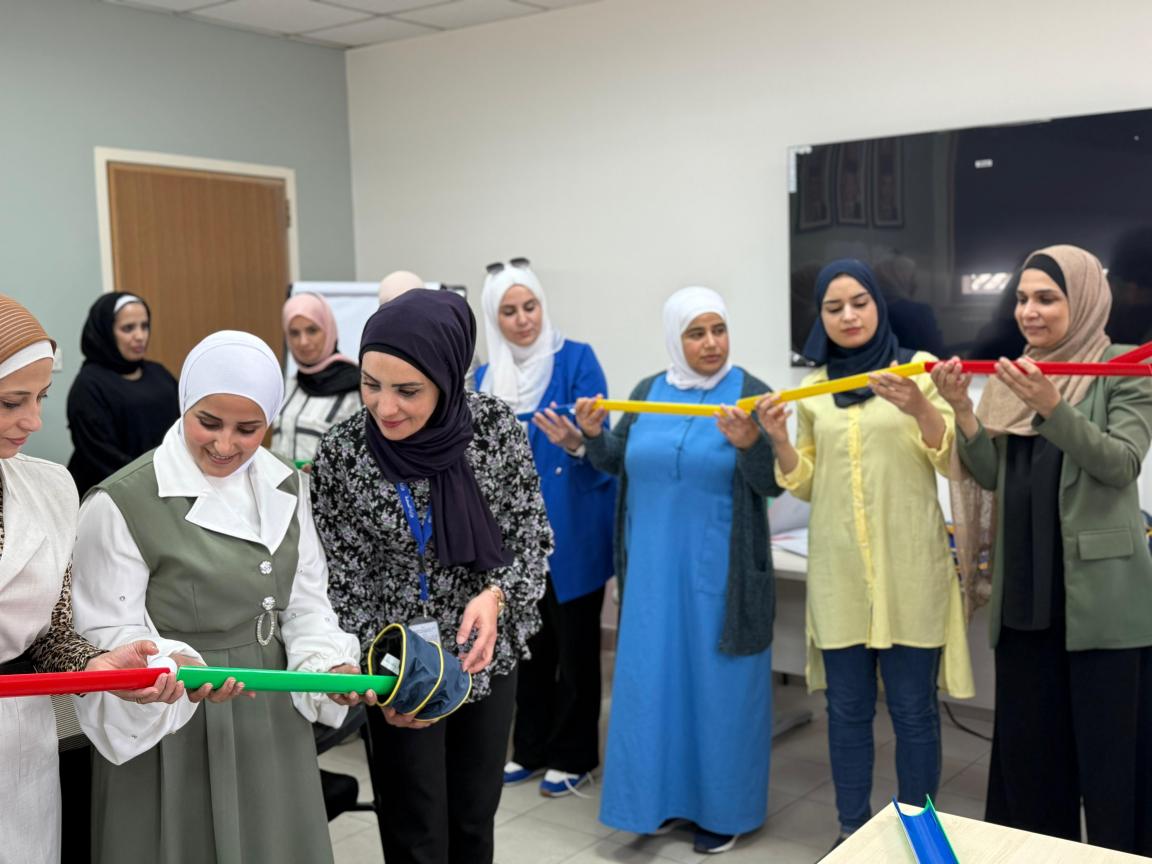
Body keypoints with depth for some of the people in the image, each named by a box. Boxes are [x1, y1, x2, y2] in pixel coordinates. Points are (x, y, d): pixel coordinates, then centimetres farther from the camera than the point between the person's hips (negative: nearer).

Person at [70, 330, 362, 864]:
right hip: (172, 730, -5)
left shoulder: (286, 487, 4)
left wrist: (331, 663, -10)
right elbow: (109, 636, -13)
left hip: (272, 717, 5)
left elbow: (305, 601, 7)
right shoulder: (120, 505, -15)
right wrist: (175, 665, -31)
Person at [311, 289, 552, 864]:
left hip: (487, 655, 2)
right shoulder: (340, 455, -17)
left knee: (476, 816, 19)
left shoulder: (496, 424, -14)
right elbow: (344, 585, -11)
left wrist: (497, 594, -23)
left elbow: (532, 534, -5)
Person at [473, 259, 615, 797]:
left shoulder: (576, 359, -9)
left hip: (572, 532, -5)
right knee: (528, 644, 16)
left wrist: (574, 443, -35)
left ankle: (574, 757, 21)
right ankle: (532, 748, 31)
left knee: (575, 645, 6)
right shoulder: (483, 378, 7)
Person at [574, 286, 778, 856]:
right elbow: (617, 463, 10)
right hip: (654, 568, 4)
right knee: (655, 676, 11)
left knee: (718, 680, 6)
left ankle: (722, 807, 22)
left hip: (720, 572, -4)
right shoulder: (647, 392, 4)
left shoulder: (751, 394, -8)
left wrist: (749, 442, -31)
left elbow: (773, 484, -13)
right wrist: (593, 434, -9)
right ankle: (663, 793, 28)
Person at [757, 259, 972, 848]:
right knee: (847, 706, 10)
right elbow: (807, 486, 11)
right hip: (838, 570, 3)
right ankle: (852, 831, 25)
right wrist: (779, 441, -8)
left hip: (909, 567, -2)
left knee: (912, 707, 5)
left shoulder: (918, 368, 0)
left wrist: (921, 408, -23)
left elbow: (955, 463, -5)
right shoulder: (813, 388, 9)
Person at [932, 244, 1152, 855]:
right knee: (1027, 739, 11)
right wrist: (962, 409, -9)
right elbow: (991, 475, 6)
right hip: (1025, 588, 5)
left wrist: (1051, 407, -28)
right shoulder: (1011, 376, 11)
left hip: (1101, 592, -5)